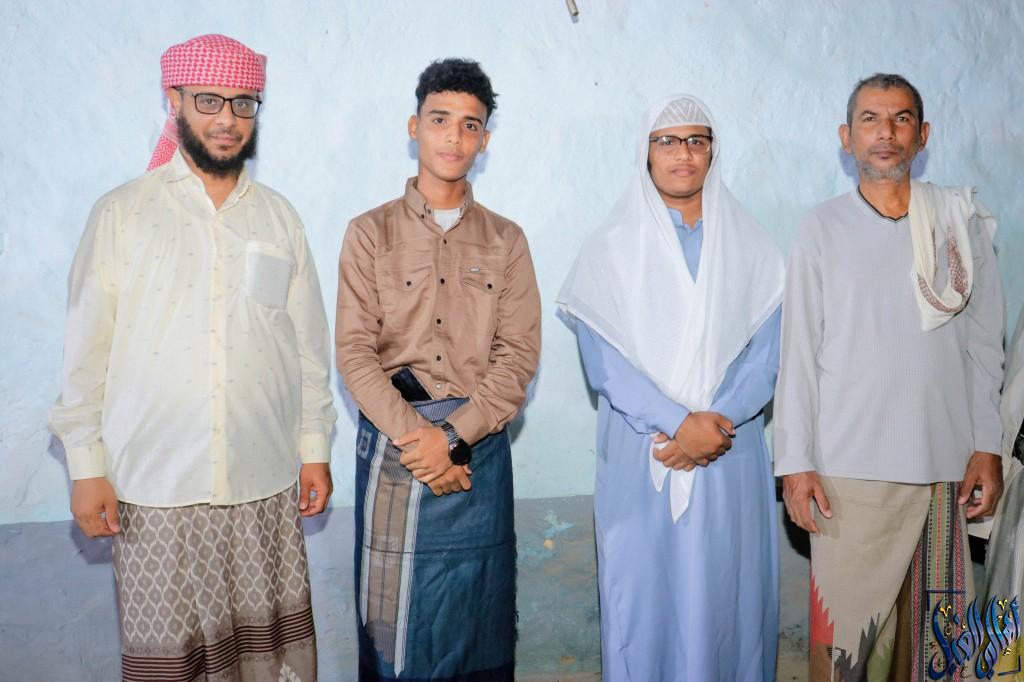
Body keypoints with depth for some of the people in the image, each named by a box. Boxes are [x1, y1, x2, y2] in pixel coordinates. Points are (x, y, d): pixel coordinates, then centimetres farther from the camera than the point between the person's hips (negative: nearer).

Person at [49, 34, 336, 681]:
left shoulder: (280, 217, 7)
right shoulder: (121, 213, 0)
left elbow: (310, 343, 9)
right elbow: (86, 351, 0)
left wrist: (315, 450, 8)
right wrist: (87, 466, -2)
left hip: (266, 484, 2)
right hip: (154, 488, -2)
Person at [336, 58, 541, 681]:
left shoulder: (506, 241, 9)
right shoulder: (370, 233, 4)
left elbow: (520, 352, 0)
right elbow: (355, 352, -3)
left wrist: (457, 438, -12)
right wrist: (413, 436, -13)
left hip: (479, 446, 2)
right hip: (393, 441, -1)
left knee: (478, 611, 8)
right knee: (394, 612, 5)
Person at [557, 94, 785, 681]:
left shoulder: (751, 247, 8)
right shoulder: (611, 248, 2)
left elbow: (767, 355, 2)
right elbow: (603, 361, -6)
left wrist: (712, 424, -13)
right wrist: (680, 422, -15)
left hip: (731, 457, 2)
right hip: (640, 456, -1)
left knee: (728, 596, 5)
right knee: (644, 594, 3)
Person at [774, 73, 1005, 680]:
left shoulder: (961, 219, 7)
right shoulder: (823, 229, 3)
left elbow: (984, 342, 8)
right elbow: (799, 351, 1)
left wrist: (988, 445, 2)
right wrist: (795, 461, -3)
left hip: (948, 462, 2)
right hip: (850, 465, -1)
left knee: (933, 626, 8)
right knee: (845, 620, -1)